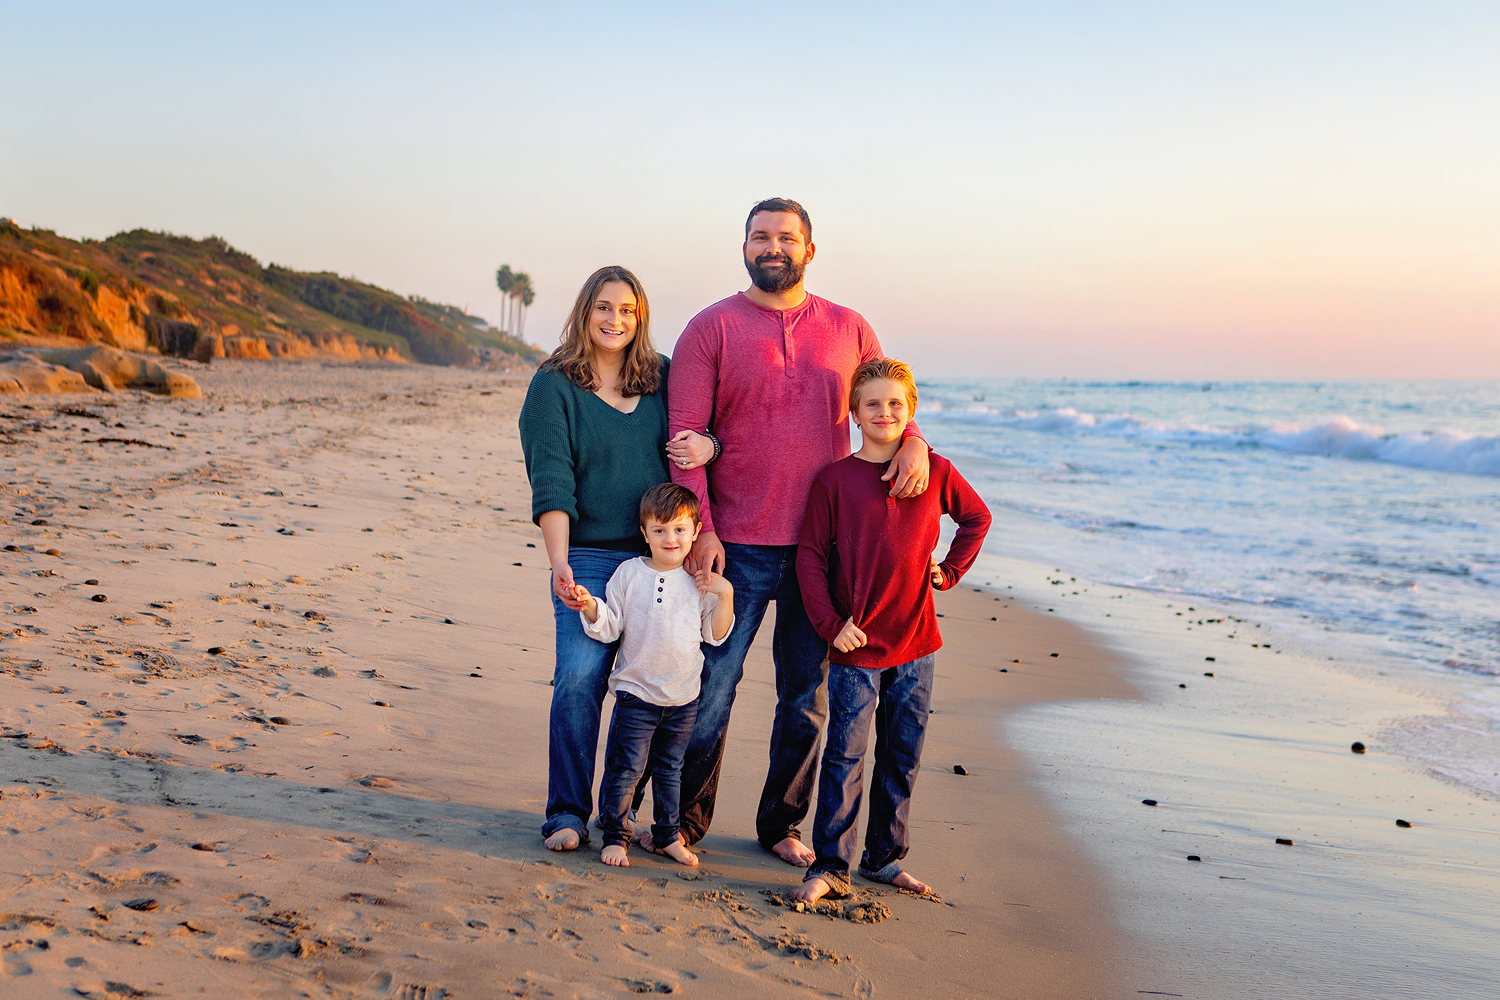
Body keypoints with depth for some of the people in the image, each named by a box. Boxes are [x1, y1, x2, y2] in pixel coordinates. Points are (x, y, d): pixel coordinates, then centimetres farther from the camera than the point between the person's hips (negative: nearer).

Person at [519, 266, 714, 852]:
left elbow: (710, 426, 19)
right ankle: (568, 814, 2)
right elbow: (551, 483, -9)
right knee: (579, 680, -12)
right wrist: (559, 564, -21)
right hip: (590, 555, -3)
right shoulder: (553, 385, 0)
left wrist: (708, 445, -7)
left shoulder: (663, 377, 9)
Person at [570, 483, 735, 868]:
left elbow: (715, 635, 3)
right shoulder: (629, 573, -3)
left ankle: (666, 836, 29)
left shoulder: (702, 581, 2)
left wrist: (725, 595, -10)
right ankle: (615, 836, 14)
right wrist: (590, 607, -20)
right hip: (636, 692, -2)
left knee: (670, 769, 16)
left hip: (683, 698, 2)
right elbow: (609, 627, -2)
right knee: (626, 767, -1)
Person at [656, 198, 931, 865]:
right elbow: (686, 437, -4)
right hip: (737, 546, -3)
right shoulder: (711, 329, 0)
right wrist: (699, 529, -13)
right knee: (710, 688, 3)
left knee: (808, 697, 11)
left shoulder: (848, 330, 8)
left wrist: (913, 442, -7)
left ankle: (782, 825, 28)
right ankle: (685, 821, 21)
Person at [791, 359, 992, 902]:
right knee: (844, 756, -3)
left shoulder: (936, 472, 2)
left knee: (903, 756, 12)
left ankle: (884, 857, 26)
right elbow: (810, 556, -4)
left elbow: (977, 518, 19)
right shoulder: (834, 479, -5)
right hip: (856, 642, -3)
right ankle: (830, 866, 6)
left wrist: (949, 572, 7)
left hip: (914, 642, 3)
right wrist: (830, 624, -11)